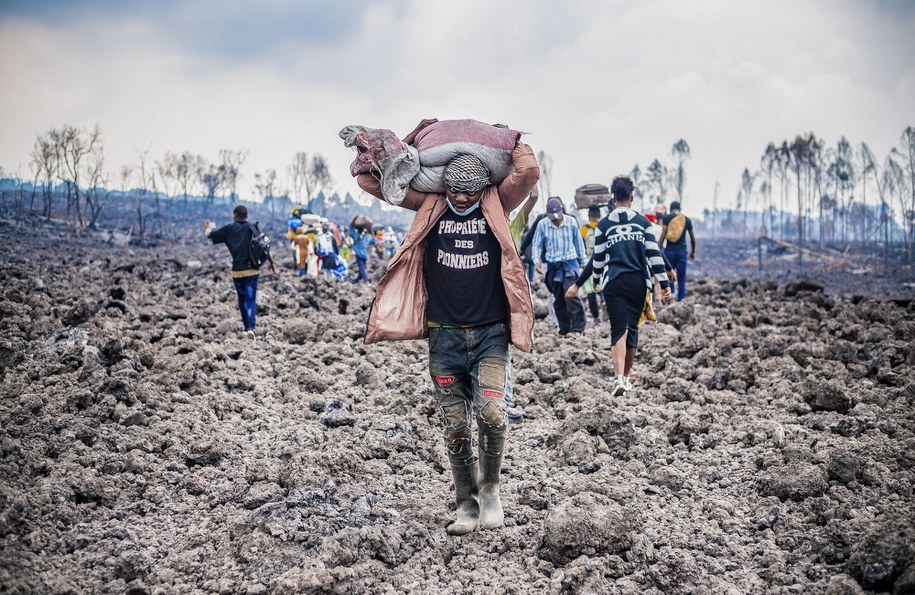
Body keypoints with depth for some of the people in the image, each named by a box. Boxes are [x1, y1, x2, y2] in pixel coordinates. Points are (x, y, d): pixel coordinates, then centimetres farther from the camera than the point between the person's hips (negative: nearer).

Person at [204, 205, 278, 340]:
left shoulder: (228, 229, 2)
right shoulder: (252, 229, 1)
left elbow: (208, 235, 13)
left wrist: (208, 227, 36)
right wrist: (272, 263, 3)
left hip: (237, 272, 1)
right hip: (252, 271, -1)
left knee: (242, 300, 19)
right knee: (251, 300, -2)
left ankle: (247, 328, 23)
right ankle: (250, 327, -21)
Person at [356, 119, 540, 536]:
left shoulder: (496, 206, 1)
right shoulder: (431, 206, 3)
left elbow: (529, 172, -15)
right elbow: (371, 179, 3)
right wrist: (411, 141, 4)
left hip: (491, 333, -2)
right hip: (445, 334, 2)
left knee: (491, 414, -18)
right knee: (455, 428, 4)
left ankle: (490, 489, 5)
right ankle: (467, 505, 17)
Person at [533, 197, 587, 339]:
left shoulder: (571, 222, -4)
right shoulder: (543, 225, -3)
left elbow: (578, 243, 7)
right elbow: (537, 245, 6)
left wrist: (582, 262, 12)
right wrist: (537, 261, -9)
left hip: (570, 263, -2)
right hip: (553, 265, 2)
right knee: (558, 298, 5)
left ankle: (577, 328, -17)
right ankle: (565, 329, 14)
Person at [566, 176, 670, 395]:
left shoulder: (604, 224, 2)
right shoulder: (643, 221, 5)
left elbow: (598, 259, 4)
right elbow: (654, 254, -2)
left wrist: (578, 284, 18)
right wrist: (664, 284, -1)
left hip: (614, 282, -1)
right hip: (638, 282, 1)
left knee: (619, 329, -6)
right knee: (632, 328, 13)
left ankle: (619, 377, -25)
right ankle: (626, 376, 23)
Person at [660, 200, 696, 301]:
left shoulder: (666, 218, 1)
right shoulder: (687, 220, 9)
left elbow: (663, 234, -9)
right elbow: (693, 238, 15)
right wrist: (693, 251, 28)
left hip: (670, 250, -2)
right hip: (682, 251, 2)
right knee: (681, 278, 4)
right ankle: (680, 300, 1)